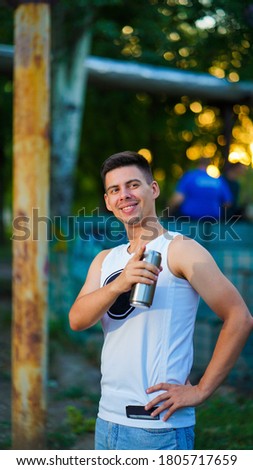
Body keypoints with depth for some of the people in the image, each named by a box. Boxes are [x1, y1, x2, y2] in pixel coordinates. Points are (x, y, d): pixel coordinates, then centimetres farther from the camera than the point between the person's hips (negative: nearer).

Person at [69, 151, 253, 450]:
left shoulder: (180, 250, -8)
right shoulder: (105, 260, 12)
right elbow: (77, 320, -4)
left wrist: (200, 391, -13)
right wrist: (120, 284, -21)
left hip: (157, 425, -6)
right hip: (107, 421, 6)